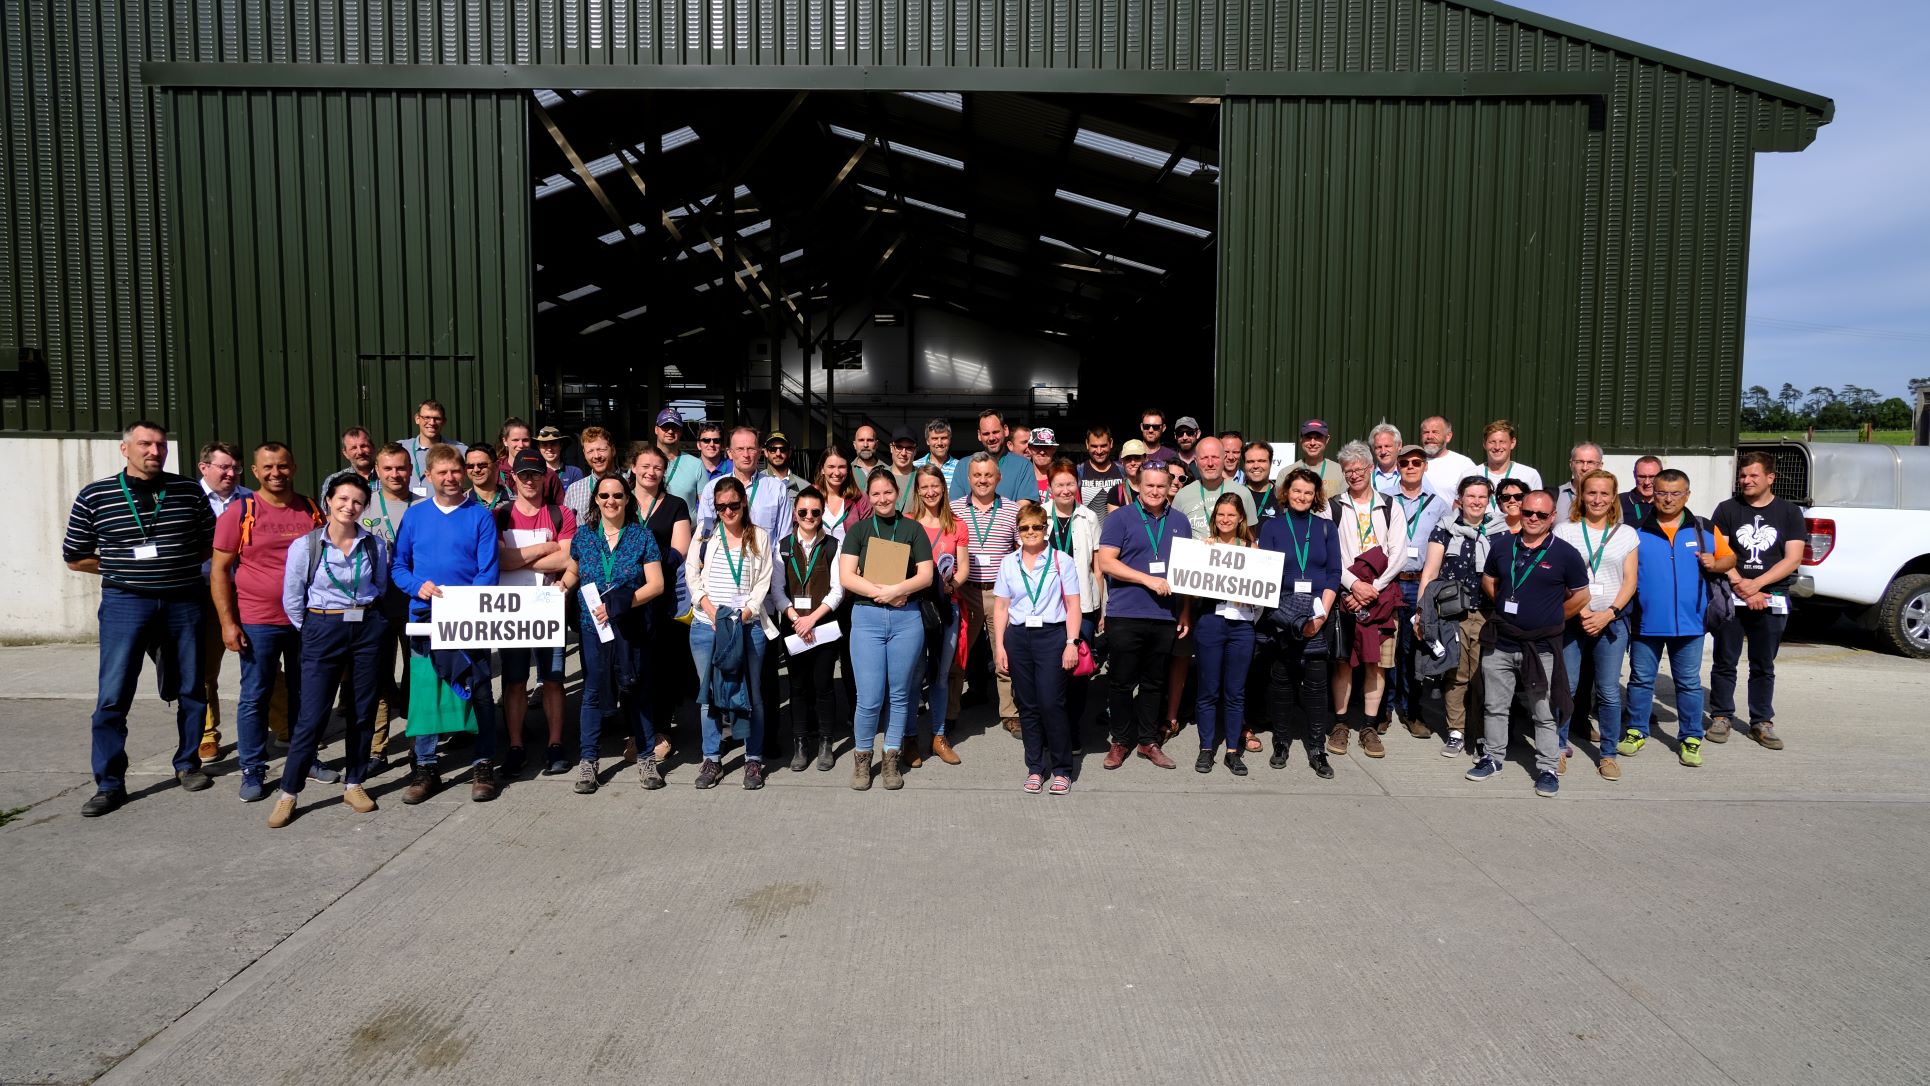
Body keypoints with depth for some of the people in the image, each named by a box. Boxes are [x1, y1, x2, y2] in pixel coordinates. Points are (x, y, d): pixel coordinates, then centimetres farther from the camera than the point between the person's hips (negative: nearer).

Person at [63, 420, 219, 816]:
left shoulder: (189, 492, 3)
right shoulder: (94, 496, 0)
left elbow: (211, 544, 13)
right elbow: (75, 557, 7)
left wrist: (177, 564, 2)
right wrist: (123, 569, 1)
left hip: (184, 602, 2)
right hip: (126, 603, -1)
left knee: (190, 690, 9)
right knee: (113, 697, -2)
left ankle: (188, 764, 25)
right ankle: (109, 784, 9)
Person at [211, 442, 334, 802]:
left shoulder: (311, 510, 5)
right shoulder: (240, 512, -4)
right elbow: (220, 570, -4)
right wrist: (227, 622, -10)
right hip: (257, 622, -3)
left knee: (305, 694, 13)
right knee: (254, 698, 3)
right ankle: (252, 771, 14)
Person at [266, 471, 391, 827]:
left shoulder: (374, 544, 1)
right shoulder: (305, 546, -4)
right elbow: (292, 600, 2)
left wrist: (366, 612, 11)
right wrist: (314, 630, 6)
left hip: (368, 629, 2)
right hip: (323, 630, -2)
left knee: (363, 711, 8)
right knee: (312, 715, -4)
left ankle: (354, 784, 21)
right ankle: (289, 792, 10)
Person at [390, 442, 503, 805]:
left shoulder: (480, 516, -1)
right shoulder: (415, 515, 8)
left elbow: (489, 570, -6)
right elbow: (397, 565, 9)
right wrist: (418, 587, -11)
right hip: (424, 616, 3)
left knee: (478, 691, 3)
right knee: (422, 691, 6)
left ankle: (483, 765, 13)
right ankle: (426, 767, 18)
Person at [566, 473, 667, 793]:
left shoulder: (642, 536, -3)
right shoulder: (583, 536, 5)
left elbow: (656, 585, -7)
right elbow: (572, 573, 19)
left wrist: (622, 603, -17)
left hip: (632, 627, -1)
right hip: (592, 626, 2)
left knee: (636, 691, 6)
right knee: (593, 692, 6)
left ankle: (645, 757, 19)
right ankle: (587, 761, 17)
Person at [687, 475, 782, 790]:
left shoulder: (760, 536, 7)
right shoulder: (705, 536, 9)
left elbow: (764, 581, 2)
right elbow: (692, 576, 6)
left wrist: (744, 615, -10)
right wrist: (709, 609, -9)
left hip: (749, 626, -1)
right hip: (706, 625, 1)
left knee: (752, 693, 2)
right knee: (709, 693, 6)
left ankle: (753, 759, 13)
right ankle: (711, 759, 17)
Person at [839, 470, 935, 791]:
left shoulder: (912, 529, 8)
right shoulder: (858, 530, 7)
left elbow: (926, 574, 1)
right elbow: (846, 576, -2)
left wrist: (896, 589, -14)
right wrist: (881, 593, -14)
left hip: (907, 617, 1)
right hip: (867, 617, -1)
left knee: (899, 694, 7)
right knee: (870, 698, -4)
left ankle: (891, 759, 20)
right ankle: (862, 758, 16)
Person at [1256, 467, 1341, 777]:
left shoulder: (1326, 528, 11)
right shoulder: (1271, 527, 7)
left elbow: (1334, 572, 6)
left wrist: (1323, 611, -8)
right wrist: (1286, 612, -11)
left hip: (1317, 614, 1)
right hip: (1280, 614, -1)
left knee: (1316, 681, 0)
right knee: (1281, 679, 4)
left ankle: (1317, 749, 6)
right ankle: (1281, 743, 15)